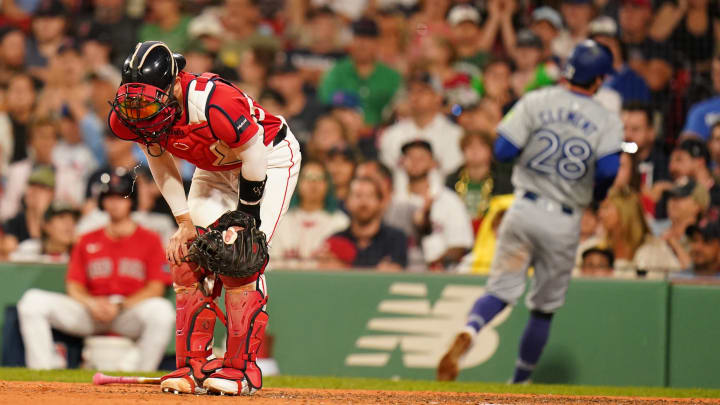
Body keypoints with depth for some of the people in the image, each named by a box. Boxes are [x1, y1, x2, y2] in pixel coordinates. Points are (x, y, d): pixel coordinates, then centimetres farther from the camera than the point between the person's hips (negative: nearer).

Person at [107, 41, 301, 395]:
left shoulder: (213, 103, -41)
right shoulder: (128, 117, -20)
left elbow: (254, 156, -26)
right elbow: (162, 168, -2)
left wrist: (245, 218, -17)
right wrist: (184, 223, -7)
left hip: (270, 157, -6)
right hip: (215, 167, 7)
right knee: (188, 259, -5)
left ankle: (241, 368, -13)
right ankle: (191, 366, 1)